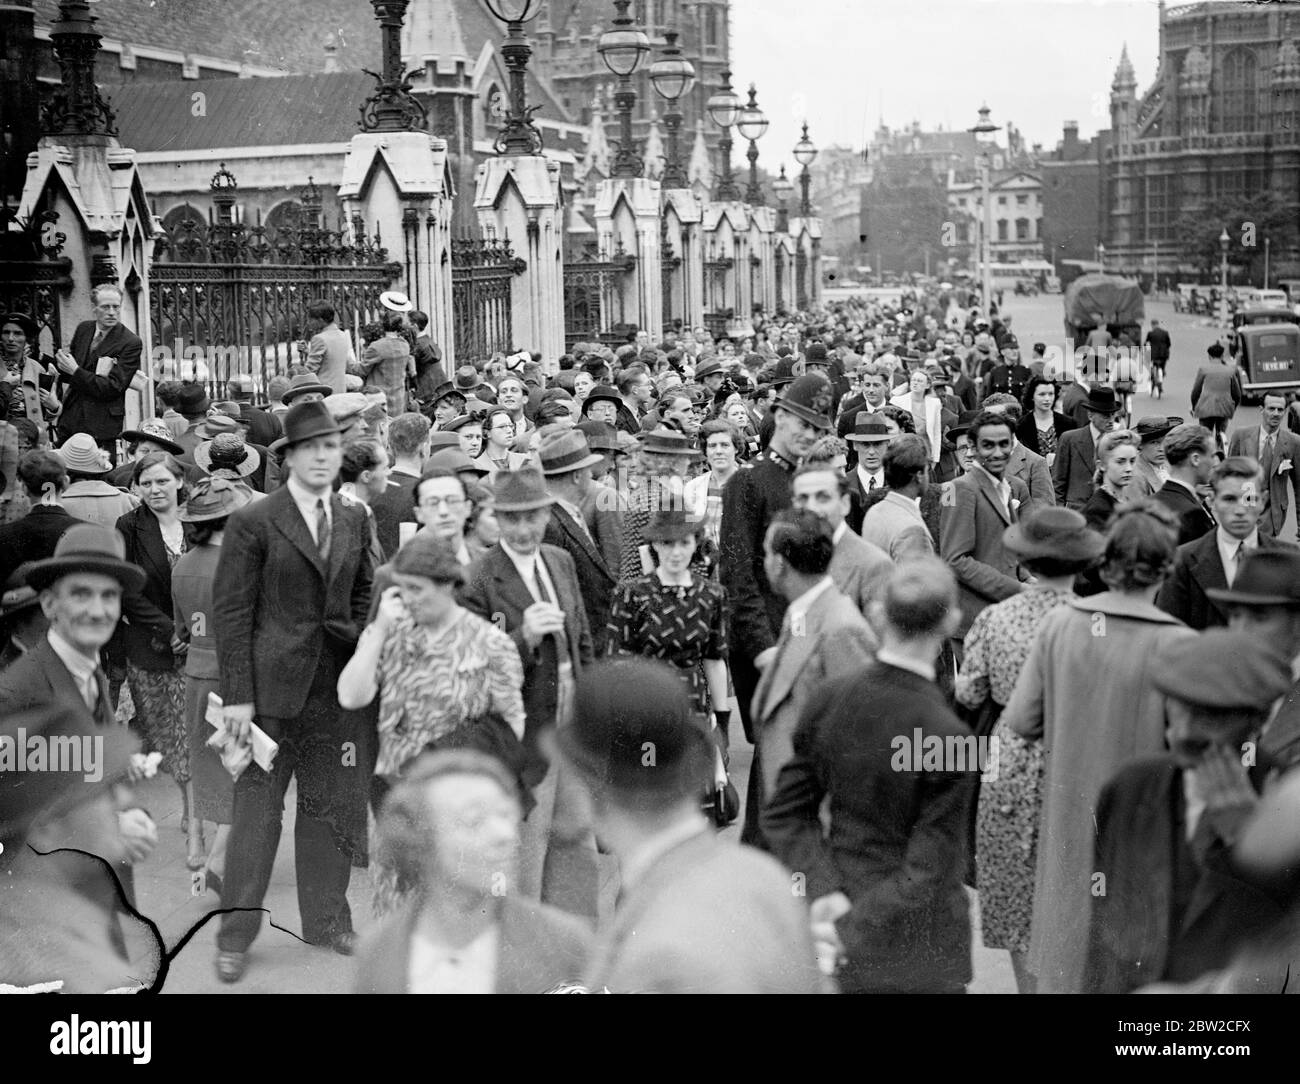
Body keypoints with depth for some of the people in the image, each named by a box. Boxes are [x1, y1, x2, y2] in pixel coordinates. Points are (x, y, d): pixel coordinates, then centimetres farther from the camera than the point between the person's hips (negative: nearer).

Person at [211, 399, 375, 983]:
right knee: (256, 808, 1)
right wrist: (236, 696, -12)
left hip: (335, 687, 5)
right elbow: (231, 611, -8)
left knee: (332, 804, 11)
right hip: (271, 685, -4)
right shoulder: (253, 522, -6)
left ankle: (326, 919, 25)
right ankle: (235, 935, 13)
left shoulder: (355, 520, 10)